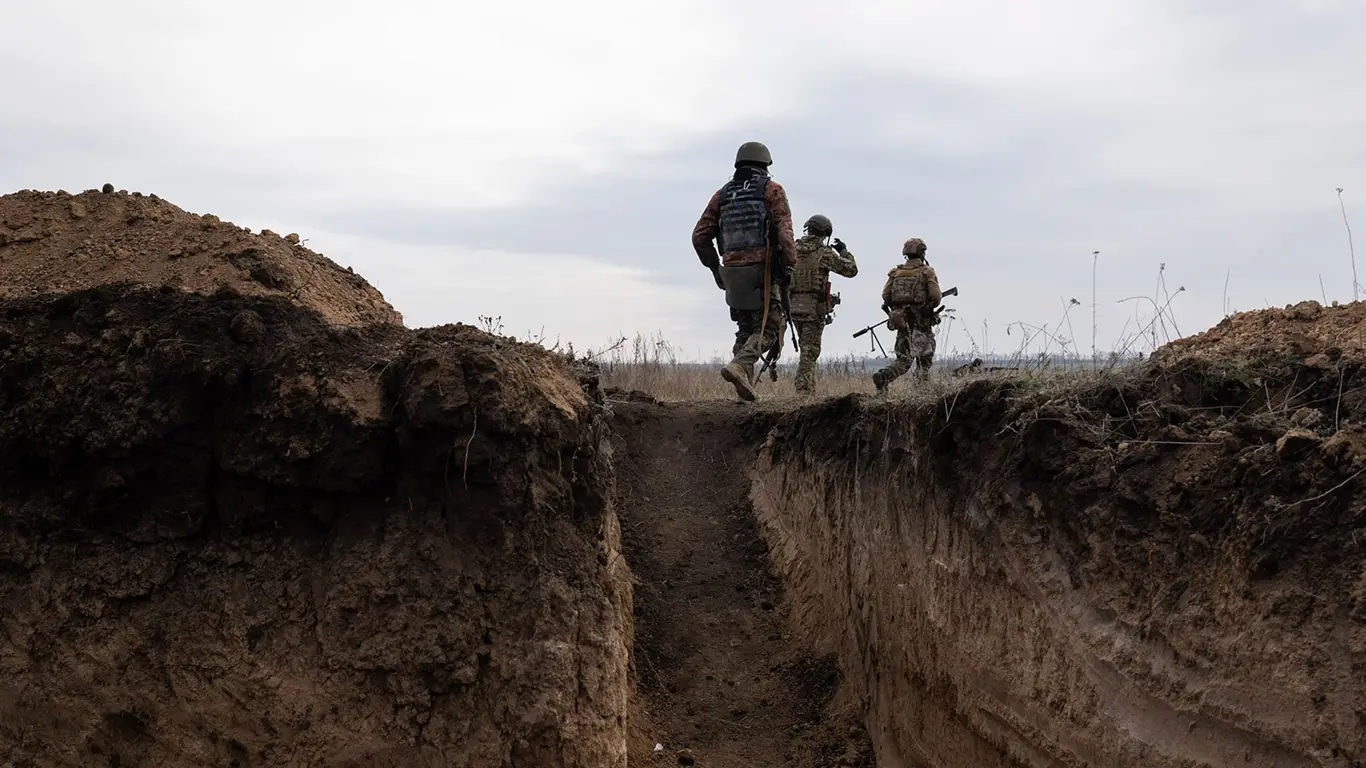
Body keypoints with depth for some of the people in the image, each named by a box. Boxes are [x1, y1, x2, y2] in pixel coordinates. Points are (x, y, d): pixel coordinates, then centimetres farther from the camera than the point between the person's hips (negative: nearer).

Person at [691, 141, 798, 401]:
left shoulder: (722, 194, 14)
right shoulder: (771, 190, 1)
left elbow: (700, 236, 11)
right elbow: (784, 232, -13)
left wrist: (714, 267, 19)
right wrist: (790, 264, -9)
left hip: (732, 273, 5)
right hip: (763, 271, -5)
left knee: (745, 329, 16)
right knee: (767, 328, 0)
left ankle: (745, 386, 9)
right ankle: (739, 365, -24)